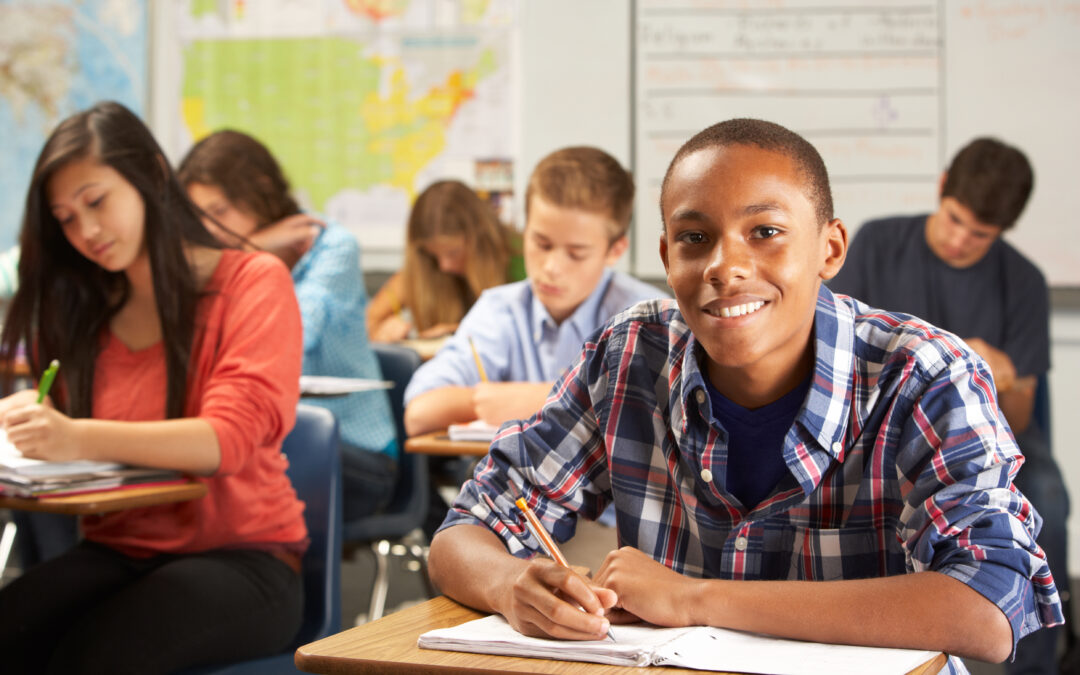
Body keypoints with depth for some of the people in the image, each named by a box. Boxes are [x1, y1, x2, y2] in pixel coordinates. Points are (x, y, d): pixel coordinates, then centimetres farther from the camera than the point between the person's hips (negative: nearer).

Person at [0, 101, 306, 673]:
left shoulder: (253, 282, -3)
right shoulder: (84, 308, 14)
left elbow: (231, 440, -18)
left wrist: (77, 439, -33)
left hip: (239, 555, -4)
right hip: (117, 553, 4)